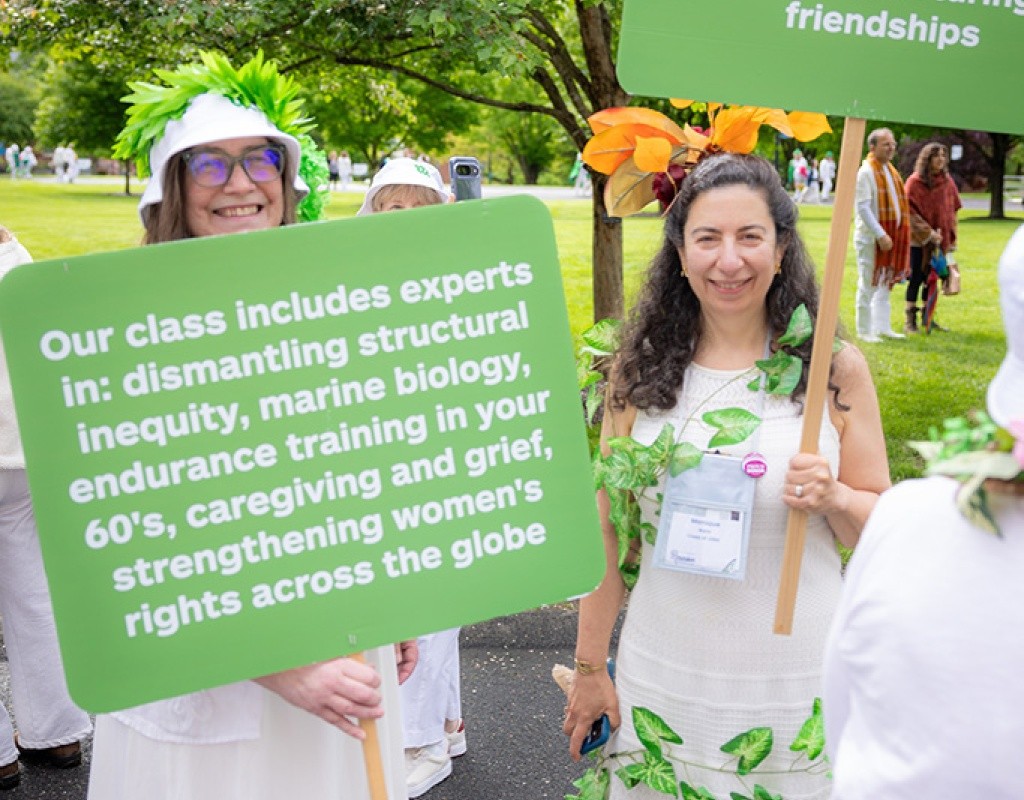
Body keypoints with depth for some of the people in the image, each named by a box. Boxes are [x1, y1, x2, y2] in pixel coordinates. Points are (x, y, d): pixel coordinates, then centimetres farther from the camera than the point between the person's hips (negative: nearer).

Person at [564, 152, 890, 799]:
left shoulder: (835, 368, -4)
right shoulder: (640, 368, -2)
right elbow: (608, 528, 4)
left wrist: (834, 499, -19)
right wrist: (590, 668, 6)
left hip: (796, 687, -1)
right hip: (662, 677, 1)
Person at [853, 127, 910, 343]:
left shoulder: (890, 171, 13)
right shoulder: (865, 172, -12)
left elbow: (897, 203, 18)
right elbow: (863, 208, -18)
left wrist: (897, 235, 9)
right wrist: (881, 234, -22)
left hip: (890, 236, 8)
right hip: (870, 238, -8)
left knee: (885, 284, 14)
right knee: (868, 285, 0)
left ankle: (882, 327, 22)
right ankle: (864, 331, 7)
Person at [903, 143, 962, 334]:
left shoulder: (947, 181, 7)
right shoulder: (915, 181, -9)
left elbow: (952, 209, 12)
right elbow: (910, 212, -12)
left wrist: (950, 236, 5)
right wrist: (928, 233, -16)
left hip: (940, 239, 5)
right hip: (918, 239, -5)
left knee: (932, 278, 9)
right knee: (916, 278, -2)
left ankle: (928, 317, 18)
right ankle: (910, 320, 4)